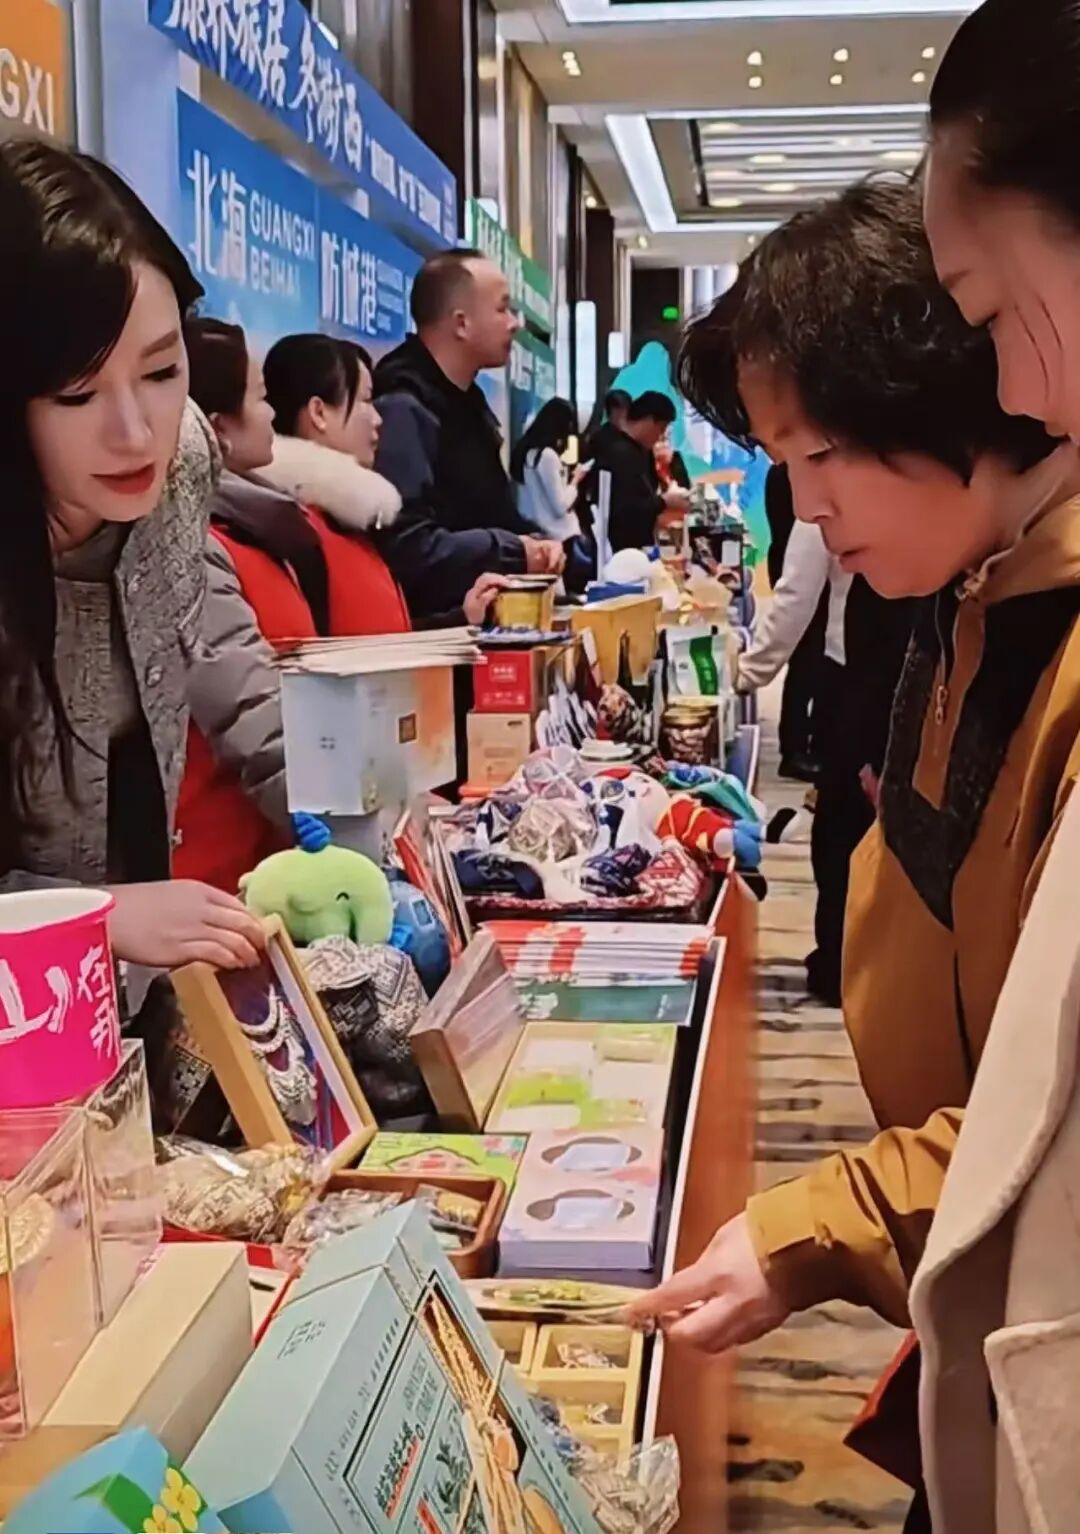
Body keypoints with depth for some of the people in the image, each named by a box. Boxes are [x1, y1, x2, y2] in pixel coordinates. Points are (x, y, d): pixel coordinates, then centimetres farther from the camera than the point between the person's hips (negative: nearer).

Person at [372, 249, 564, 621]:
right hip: (430, 624, -9)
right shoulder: (403, 408, -17)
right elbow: (409, 549, -26)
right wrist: (514, 552, -13)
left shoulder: (467, 404, 16)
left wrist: (532, 544, 3)